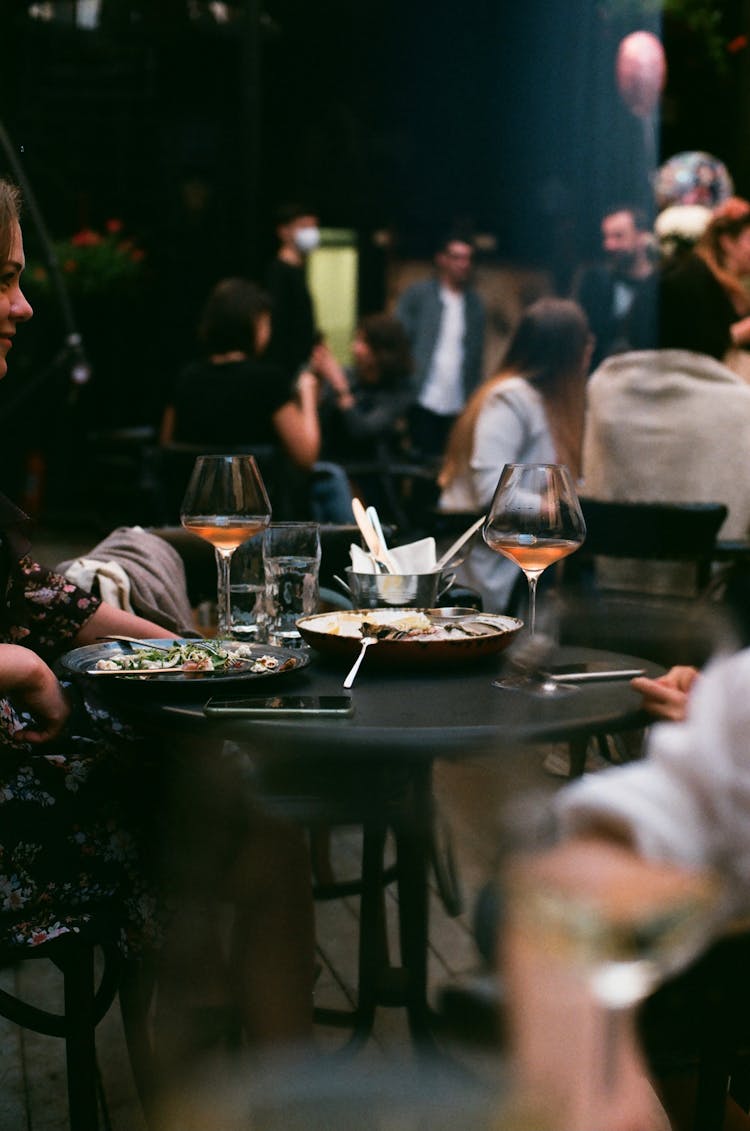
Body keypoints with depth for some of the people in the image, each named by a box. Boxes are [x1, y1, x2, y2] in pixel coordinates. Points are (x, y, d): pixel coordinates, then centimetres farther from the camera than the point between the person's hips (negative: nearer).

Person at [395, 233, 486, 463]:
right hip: (423, 402, -3)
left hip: (458, 408, 3)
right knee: (424, 461, -5)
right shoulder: (417, 295, 4)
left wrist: (473, 400, 7)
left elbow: (476, 355, 14)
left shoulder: (475, 304, 13)